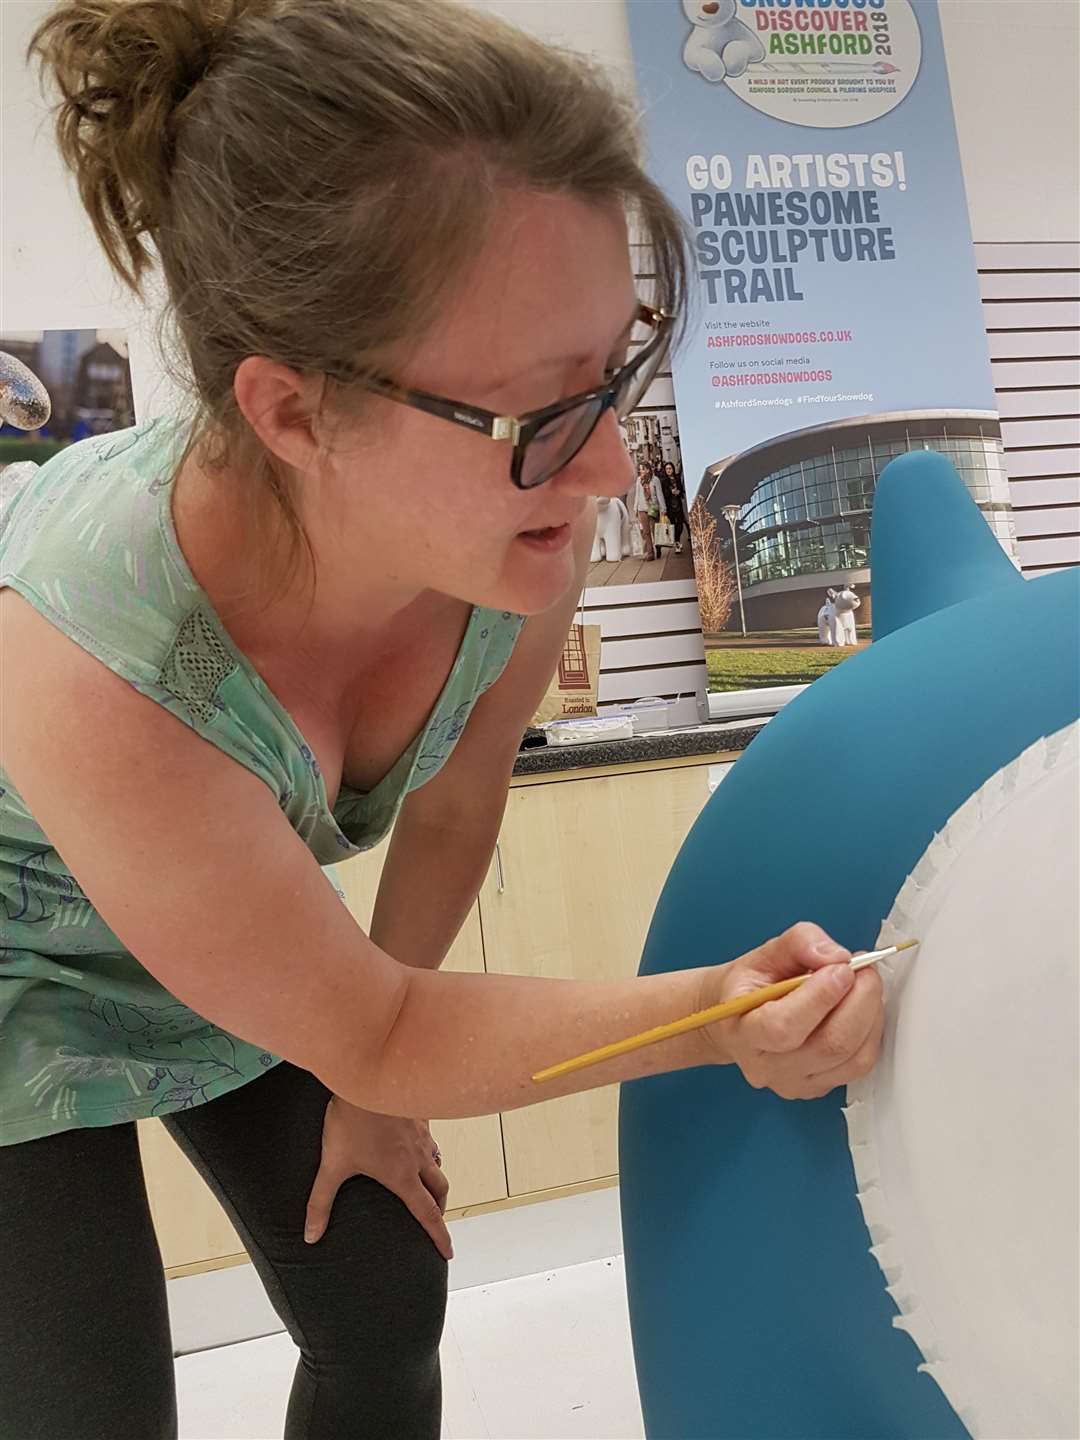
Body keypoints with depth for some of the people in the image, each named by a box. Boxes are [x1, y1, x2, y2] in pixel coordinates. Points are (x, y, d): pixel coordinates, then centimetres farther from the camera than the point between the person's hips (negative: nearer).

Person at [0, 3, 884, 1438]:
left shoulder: (532, 514, -28)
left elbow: (455, 801, -7)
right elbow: (370, 1034, -27)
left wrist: (369, 1083, 4)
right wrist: (711, 1015, -38)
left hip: (248, 952, 5)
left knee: (388, 1317, 10)